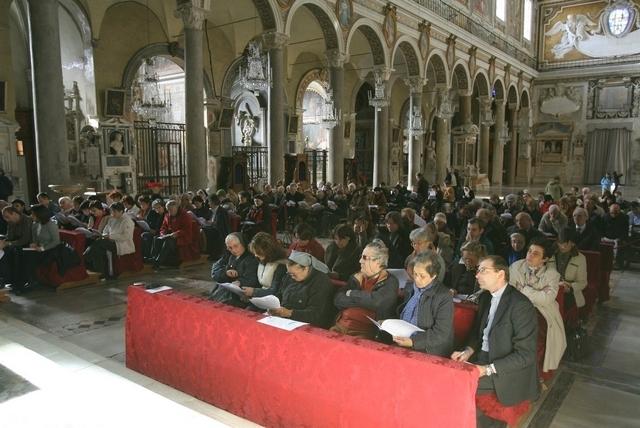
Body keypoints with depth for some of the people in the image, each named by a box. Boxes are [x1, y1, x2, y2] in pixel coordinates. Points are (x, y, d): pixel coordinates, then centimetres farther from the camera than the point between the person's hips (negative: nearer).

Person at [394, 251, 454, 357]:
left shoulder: (444, 297, -11)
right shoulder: (411, 289, 11)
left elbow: (441, 333, -15)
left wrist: (413, 342, -23)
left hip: (429, 353, -6)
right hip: (401, 346, 7)